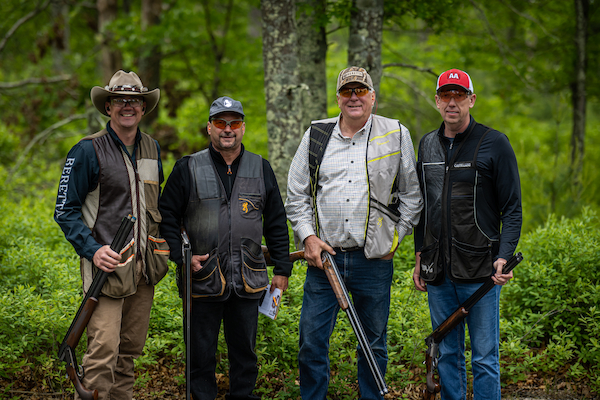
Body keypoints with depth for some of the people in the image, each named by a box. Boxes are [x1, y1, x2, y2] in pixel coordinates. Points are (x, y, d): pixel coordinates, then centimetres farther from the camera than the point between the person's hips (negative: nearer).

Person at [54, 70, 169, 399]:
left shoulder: (152, 150, 13)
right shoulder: (88, 151, -6)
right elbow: (65, 211, -5)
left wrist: (165, 236, 13)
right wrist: (93, 250, -18)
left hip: (144, 268, 6)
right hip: (108, 263, -6)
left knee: (131, 349, 11)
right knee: (103, 351, -14)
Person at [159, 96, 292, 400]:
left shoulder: (261, 169, 9)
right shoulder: (188, 169, 1)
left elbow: (276, 223, 12)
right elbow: (167, 216, 4)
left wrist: (282, 269, 8)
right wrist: (181, 256, -8)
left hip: (248, 281, 2)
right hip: (203, 280, -2)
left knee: (245, 352, 11)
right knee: (201, 353, 5)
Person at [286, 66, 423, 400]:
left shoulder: (396, 135, 4)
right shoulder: (316, 135, 7)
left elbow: (413, 194, 10)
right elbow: (296, 194, 11)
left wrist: (397, 236, 2)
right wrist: (307, 236, -1)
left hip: (374, 259, -1)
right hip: (323, 255, 1)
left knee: (374, 344, 9)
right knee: (312, 343, 1)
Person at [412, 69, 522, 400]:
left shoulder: (494, 144, -3)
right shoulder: (427, 145, 13)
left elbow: (512, 209, -4)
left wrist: (504, 256, -17)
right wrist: (420, 257, 15)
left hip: (480, 270, -5)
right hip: (438, 272, 5)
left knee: (484, 359, -2)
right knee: (447, 355, 11)